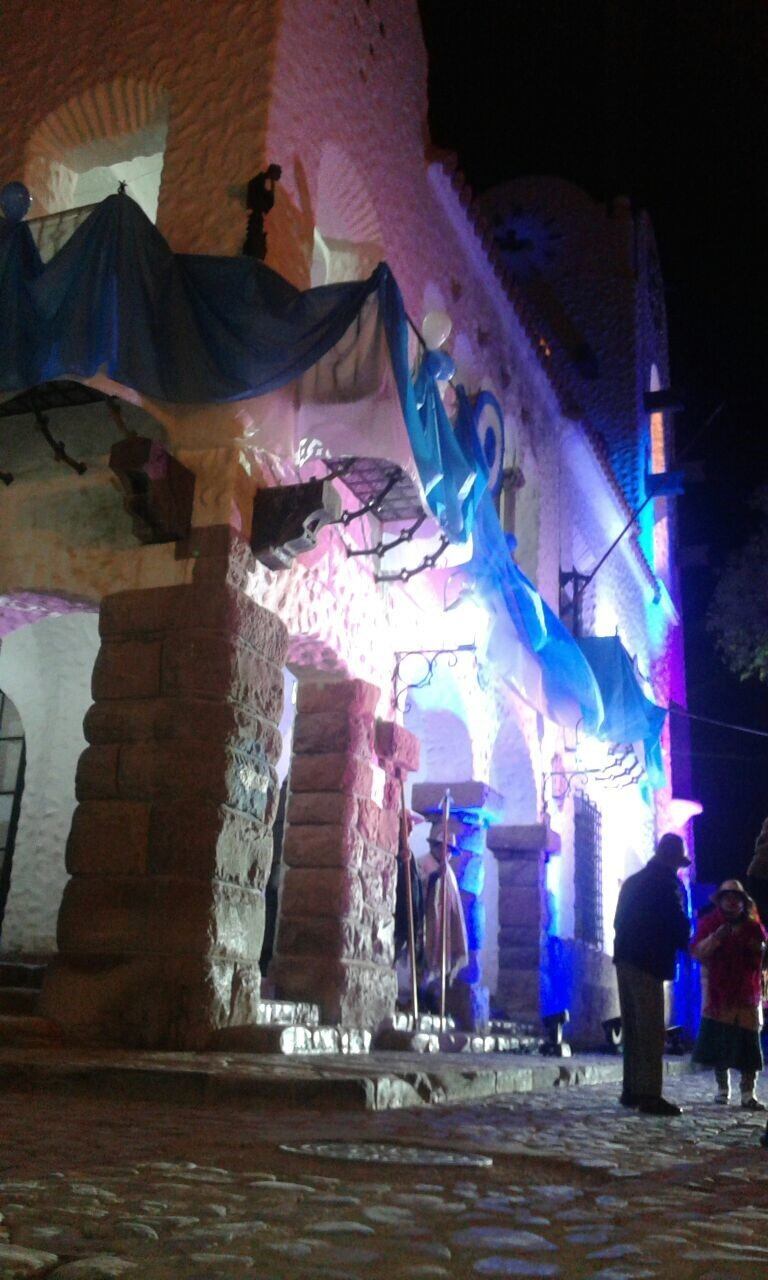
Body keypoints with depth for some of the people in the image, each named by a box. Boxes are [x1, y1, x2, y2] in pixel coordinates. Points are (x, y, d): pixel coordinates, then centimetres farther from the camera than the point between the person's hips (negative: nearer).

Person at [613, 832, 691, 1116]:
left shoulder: (632, 881, 16)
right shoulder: (667, 883, -9)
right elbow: (678, 924, -10)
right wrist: (684, 944, 9)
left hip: (624, 959, 8)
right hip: (648, 964, -8)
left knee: (632, 1029, 13)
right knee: (651, 1031, -6)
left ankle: (631, 1090, 16)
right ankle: (649, 1095, -7)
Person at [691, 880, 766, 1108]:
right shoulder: (709, 923, 5)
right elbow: (697, 952, -6)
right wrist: (716, 937, -19)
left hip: (747, 993, 1)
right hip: (719, 993, -1)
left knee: (748, 1042, -5)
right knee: (718, 1040, 2)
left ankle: (748, 1094, -3)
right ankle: (722, 1089, 17)